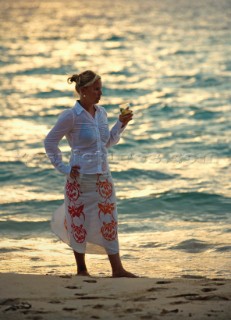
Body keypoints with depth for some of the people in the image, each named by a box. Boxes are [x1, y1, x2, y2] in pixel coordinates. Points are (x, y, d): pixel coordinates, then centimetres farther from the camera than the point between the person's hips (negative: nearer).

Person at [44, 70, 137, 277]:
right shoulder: (71, 116, -11)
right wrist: (64, 168, -7)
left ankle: (117, 268, 7)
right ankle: (81, 269, 16)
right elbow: (50, 142, -5)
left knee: (109, 221, 4)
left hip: (103, 175, 6)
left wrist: (121, 124, 5)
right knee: (79, 221, 4)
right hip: (81, 177, -6)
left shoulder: (101, 113, 8)